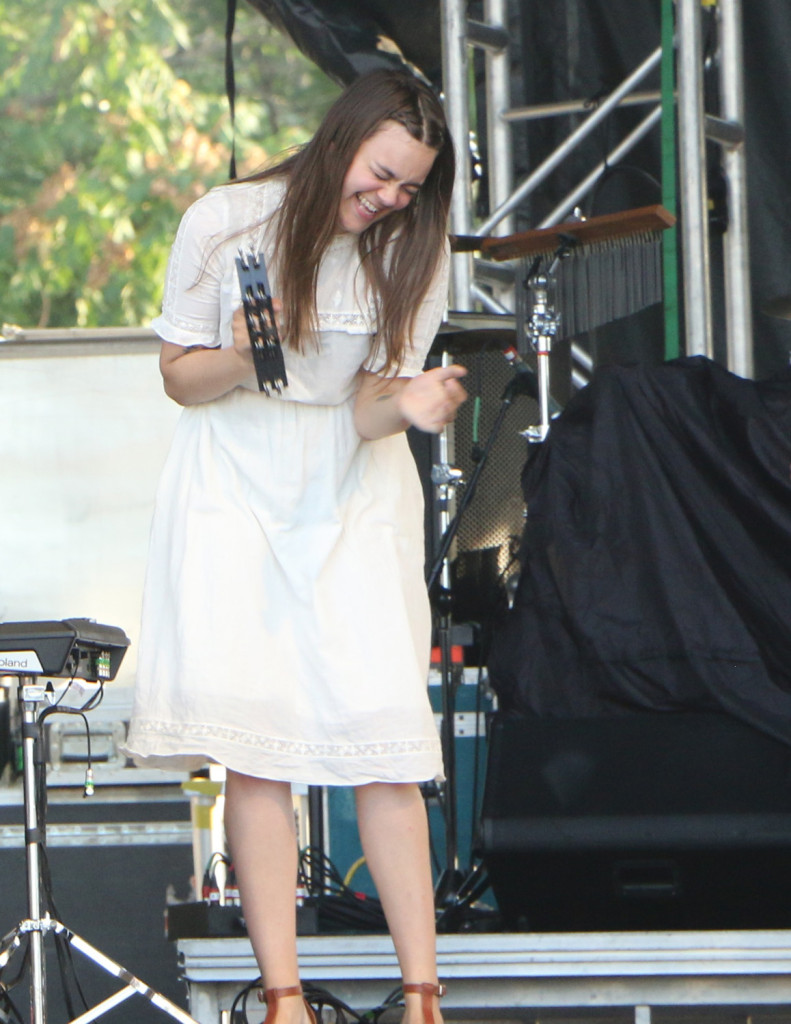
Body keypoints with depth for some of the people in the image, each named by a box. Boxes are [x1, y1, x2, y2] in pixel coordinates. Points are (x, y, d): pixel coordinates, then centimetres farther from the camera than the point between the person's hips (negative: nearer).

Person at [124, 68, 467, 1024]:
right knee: (248, 746, -11)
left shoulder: (413, 254, -3)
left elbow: (366, 409, -5)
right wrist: (242, 359, -21)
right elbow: (179, 378, 1)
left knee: (383, 737, -10)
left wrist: (409, 403, -28)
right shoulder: (223, 224, -8)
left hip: (355, 497, 1)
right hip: (236, 491, -1)